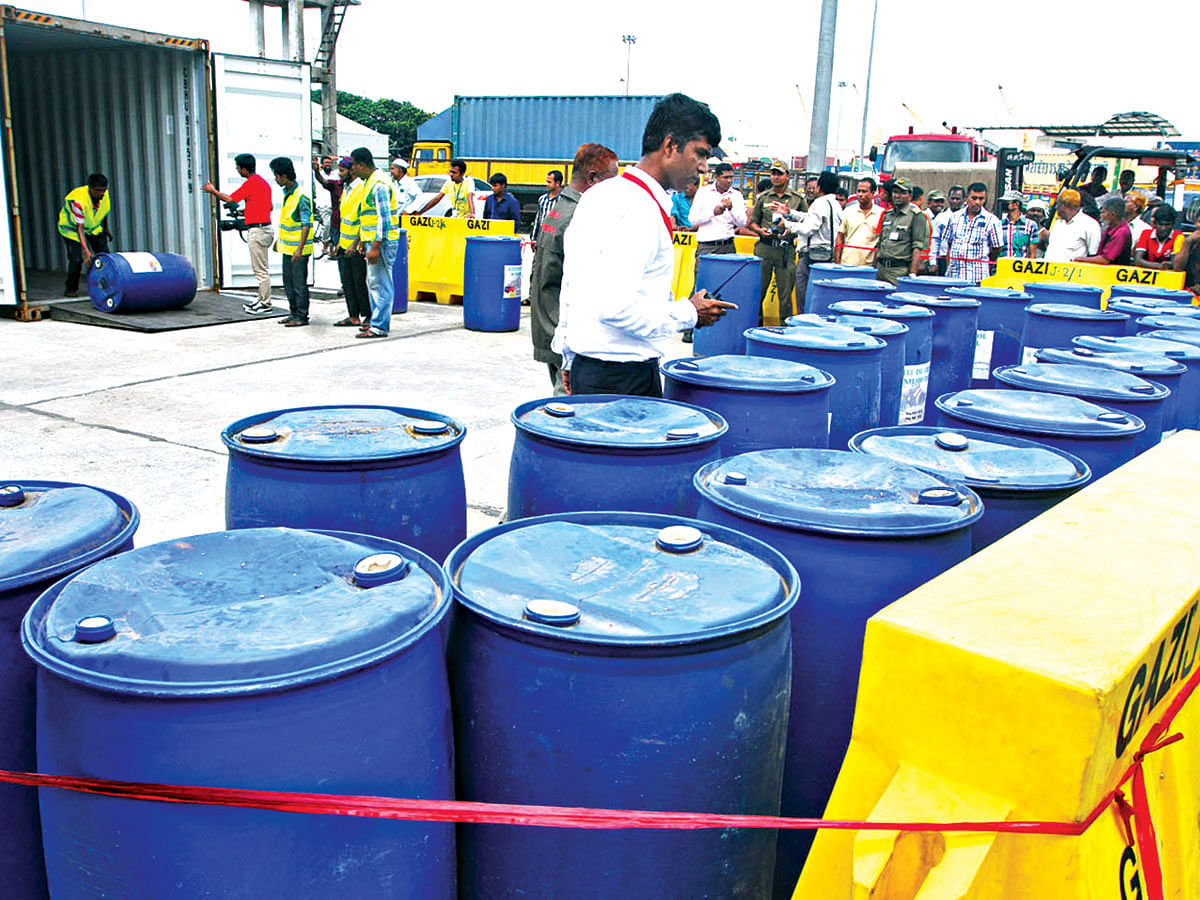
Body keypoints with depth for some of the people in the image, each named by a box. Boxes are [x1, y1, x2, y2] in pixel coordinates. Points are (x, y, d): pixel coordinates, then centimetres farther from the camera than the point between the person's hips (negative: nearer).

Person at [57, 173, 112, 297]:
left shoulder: (105, 194, -19)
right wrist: (86, 251, -43)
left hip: (94, 226, 6)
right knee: (76, 259, -16)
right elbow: (80, 228, -36)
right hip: (72, 227, -6)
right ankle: (71, 289, 5)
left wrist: (106, 229, 16)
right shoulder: (78, 200, -36)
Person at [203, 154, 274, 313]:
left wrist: (212, 190, 5)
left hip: (257, 231, -10)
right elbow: (270, 206, 22)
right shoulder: (262, 181, 15)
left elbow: (229, 199, -9)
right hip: (265, 228, 10)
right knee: (260, 269, 14)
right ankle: (262, 300, 19)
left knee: (260, 270, -5)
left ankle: (266, 304, -2)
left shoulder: (250, 183, -14)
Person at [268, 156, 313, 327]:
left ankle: (302, 316, 5)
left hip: (298, 249, -9)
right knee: (288, 282, 14)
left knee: (299, 283, -3)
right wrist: (279, 240, 26)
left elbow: (306, 225, -20)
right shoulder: (287, 193, 12)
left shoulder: (302, 197, -17)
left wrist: (299, 249, -24)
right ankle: (294, 313, 23)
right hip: (287, 247, 9)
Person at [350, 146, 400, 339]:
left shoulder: (379, 185, -16)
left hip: (382, 242, -11)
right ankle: (377, 321, 23)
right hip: (373, 240, 11)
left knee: (380, 284, -8)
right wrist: (364, 240, 25)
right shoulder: (369, 182, 17)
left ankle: (379, 327, -5)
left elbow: (384, 218, -21)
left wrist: (376, 246, -23)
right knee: (373, 282, 15)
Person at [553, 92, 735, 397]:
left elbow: (570, 285, 18)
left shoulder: (598, 194, 13)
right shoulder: (641, 210, -17)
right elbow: (616, 306, -26)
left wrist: (570, 358, 24)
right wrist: (689, 314, -13)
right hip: (622, 377, -9)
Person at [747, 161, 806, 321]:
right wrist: (760, 230, -7)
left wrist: (791, 229, -8)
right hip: (764, 247, 1)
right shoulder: (762, 197, 12)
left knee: (786, 291, -1)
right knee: (758, 289, 2)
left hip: (786, 249, -1)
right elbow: (753, 221, 14)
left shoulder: (798, 198, 8)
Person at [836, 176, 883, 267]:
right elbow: (840, 237, 9)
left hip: (869, 264, -1)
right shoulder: (849, 211, 9)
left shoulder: (882, 214, 3)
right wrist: (837, 262, 1)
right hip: (847, 262, 1)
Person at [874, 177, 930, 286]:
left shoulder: (916, 216, -2)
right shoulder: (886, 215, 17)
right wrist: (874, 268, 15)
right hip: (881, 268, 6)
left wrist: (912, 274, -17)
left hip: (900, 270, -6)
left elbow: (917, 248, -10)